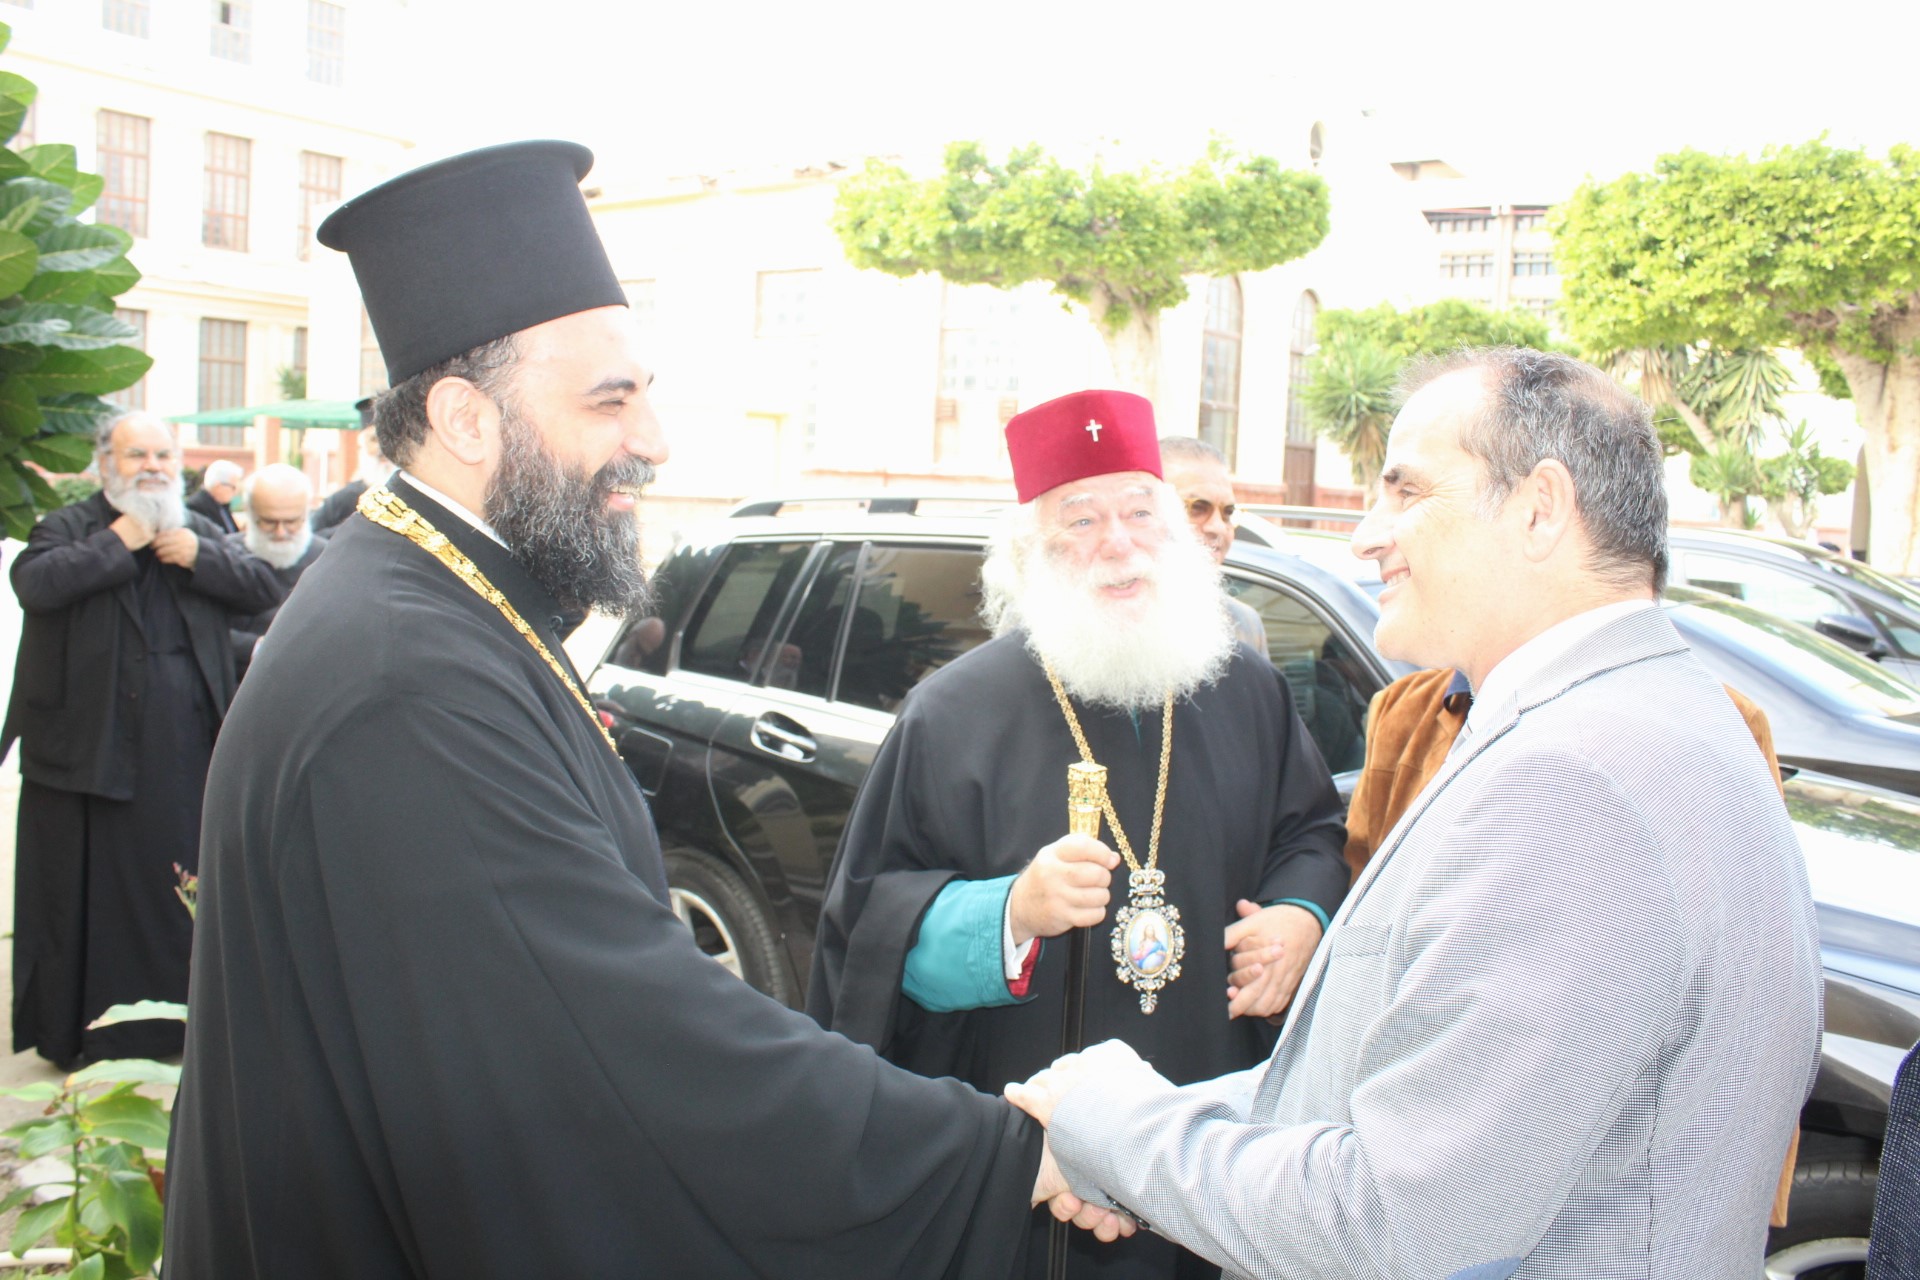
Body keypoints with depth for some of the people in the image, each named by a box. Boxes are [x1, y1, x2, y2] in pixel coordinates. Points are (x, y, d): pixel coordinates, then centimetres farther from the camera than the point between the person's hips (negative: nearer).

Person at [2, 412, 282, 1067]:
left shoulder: (198, 529, 12)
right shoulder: (67, 527, -1)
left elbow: (264, 587, 3)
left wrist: (200, 558, -10)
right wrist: (119, 541, -18)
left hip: (183, 758, 4)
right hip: (90, 754, -4)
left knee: (181, 889, 11)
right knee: (90, 896, 4)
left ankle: (174, 1021, 25)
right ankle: (75, 1033, 16)